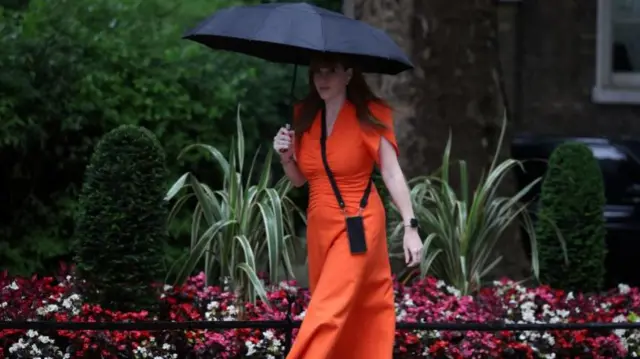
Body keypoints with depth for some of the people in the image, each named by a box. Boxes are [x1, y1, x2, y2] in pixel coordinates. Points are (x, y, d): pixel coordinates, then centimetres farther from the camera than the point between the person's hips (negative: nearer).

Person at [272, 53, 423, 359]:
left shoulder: (369, 116, -8)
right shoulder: (305, 117, 8)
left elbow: (392, 173, -11)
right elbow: (299, 179, 16)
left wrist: (410, 226, -18)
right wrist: (286, 157, -6)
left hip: (357, 226, -6)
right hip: (319, 226, 6)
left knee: (328, 314, -15)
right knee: (356, 315, 9)